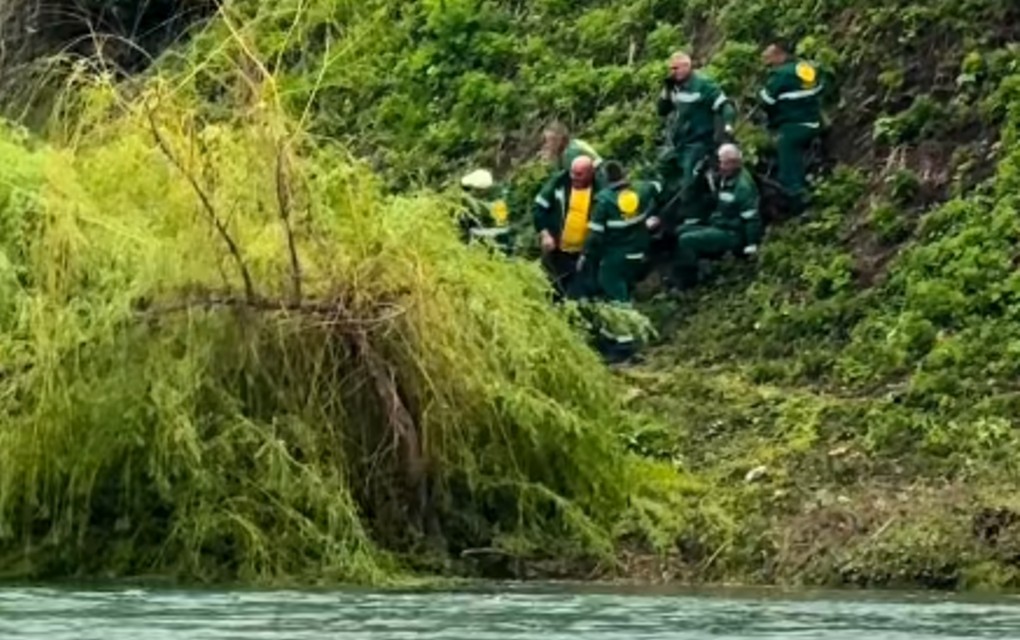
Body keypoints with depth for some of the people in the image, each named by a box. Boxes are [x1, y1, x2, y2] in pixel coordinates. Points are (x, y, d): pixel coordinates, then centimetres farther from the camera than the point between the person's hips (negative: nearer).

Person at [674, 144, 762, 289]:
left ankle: (686, 286, -15)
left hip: (733, 235, -10)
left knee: (686, 240, -22)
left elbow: (752, 218, -21)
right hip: (718, 227, 10)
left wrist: (751, 246, -21)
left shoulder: (743, 185, -21)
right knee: (681, 232, 14)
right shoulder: (723, 178, 8)